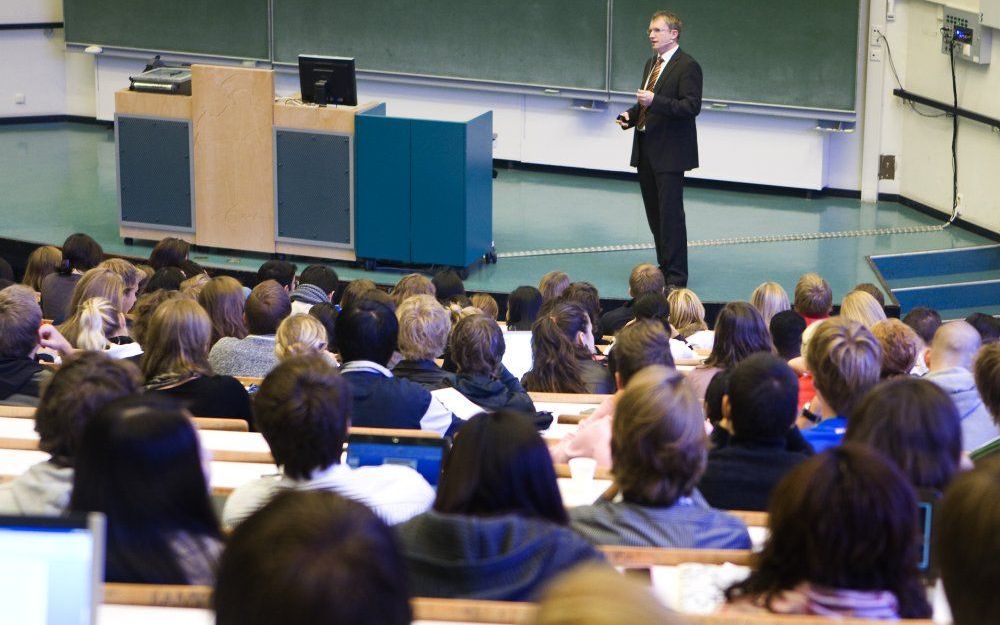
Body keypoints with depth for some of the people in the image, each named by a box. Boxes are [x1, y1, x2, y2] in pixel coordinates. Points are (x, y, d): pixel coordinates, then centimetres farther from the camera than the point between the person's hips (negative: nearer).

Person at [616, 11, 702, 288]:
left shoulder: (687, 66, -11)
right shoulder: (651, 64, 17)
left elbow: (692, 106, -19)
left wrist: (655, 101, -28)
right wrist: (631, 116, 7)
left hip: (669, 151, -9)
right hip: (646, 149, 9)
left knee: (671, 213, -8)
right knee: (654, 213, 13)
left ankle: (676, 276, -3)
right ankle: (663, 268, 23)